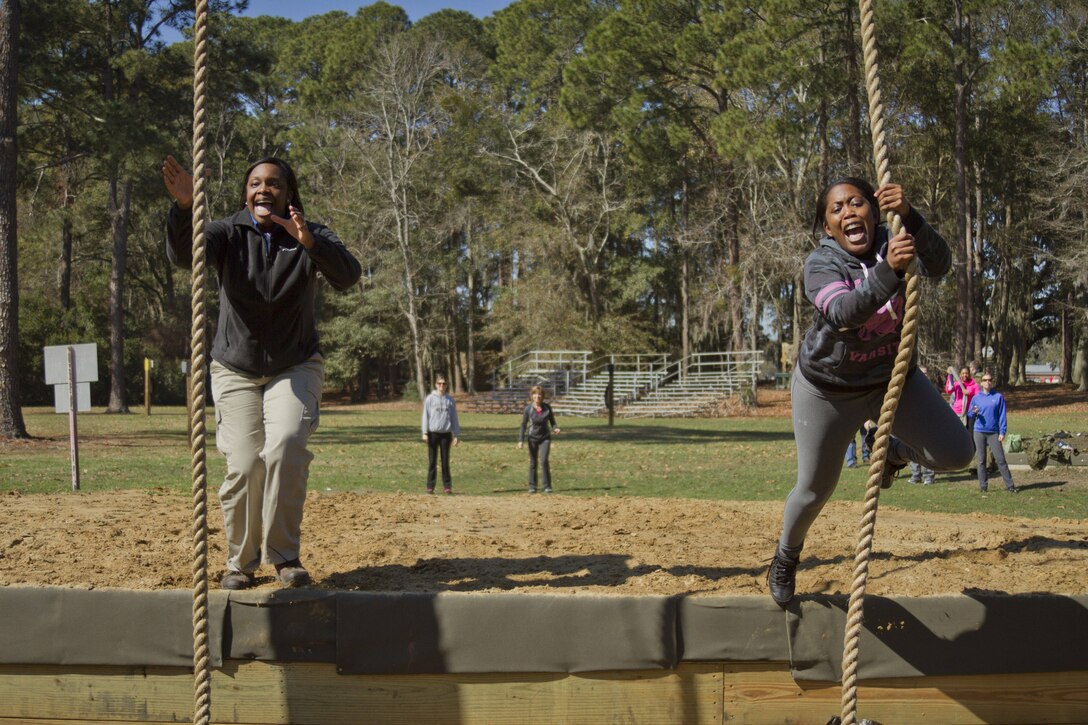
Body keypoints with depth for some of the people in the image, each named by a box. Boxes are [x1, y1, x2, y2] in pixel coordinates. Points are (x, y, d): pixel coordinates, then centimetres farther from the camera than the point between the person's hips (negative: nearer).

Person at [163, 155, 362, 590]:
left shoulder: (312, 237, -7)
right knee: (244, 463, -10)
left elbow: (348, 276, -26)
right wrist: (183, 208, -45)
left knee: (285, 449, -21)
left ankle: (284, 556, -8)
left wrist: (311, 244, -44)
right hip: (235, 370, 0)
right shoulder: (229, 233, -7)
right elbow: (183, 255, -26)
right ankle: (241, 562, 8)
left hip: (295, 367, 0)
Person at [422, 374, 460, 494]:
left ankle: (447, 486, 7)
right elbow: (426, 416, 0)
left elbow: (454, 418, 9)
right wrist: (425, 433, -8)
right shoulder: (430, 399, 2)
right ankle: (430, 486, 4)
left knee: (445, 461, 3)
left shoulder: (450, 400, 7)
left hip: (446, 434, 1)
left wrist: (456, 435, 4)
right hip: (433, 433, -1)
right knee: (432, 461, 1)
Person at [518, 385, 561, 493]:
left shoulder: (547, 408, -4)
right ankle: (532, 487, 16)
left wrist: (555, 429, -17)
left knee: (544, 461, -12)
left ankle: (547, 486, -3)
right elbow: (523, 425, -2)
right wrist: (520, 440, -8)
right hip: (533, 438, 0)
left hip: (545, 438, 0)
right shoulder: (528, 409, -7)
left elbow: (552, 422, 5)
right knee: (533, 463, 5)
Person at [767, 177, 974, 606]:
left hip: (892, 378, 3)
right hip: (828, 389, -3)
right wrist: (889, 270, -57)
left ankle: (891, 450, 26)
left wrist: (909, 216, -51)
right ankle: (785, 559, 37)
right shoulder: (821, 263, -22)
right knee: (815, 490, 6)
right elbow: (844, 312, -41)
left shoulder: (892, 241, -14)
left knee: (956, 454, -7)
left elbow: (939, 265, -35)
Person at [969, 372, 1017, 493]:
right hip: (979, 432, 2)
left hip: (994, 432, -2)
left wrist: (1002, 432, -6)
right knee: (981, 460, 4)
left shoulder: (999, 397, 3)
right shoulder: (976, 398, 7)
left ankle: (1009, 485, -3)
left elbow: (1002, 415, 1)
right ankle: (983, 485, 10)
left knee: (1000, 459, -4)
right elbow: (970, 415, 10)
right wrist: (974, 413, -14)